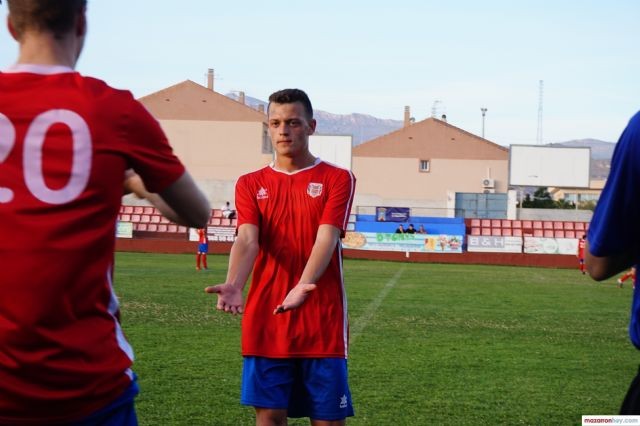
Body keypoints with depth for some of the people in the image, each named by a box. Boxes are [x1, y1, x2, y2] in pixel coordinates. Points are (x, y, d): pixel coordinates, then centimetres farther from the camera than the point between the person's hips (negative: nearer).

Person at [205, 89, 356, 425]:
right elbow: (247, 239, -7)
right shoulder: (250, 184, 9)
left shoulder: (337, 179, 2)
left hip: (322, 322, -2)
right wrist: (233, 285, -28)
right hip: (265, 321, 2)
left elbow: (326, 237, -13)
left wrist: (304, 285, -32)